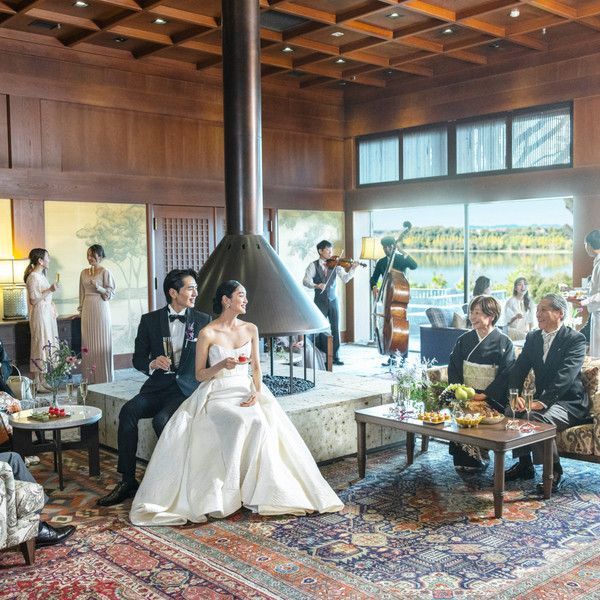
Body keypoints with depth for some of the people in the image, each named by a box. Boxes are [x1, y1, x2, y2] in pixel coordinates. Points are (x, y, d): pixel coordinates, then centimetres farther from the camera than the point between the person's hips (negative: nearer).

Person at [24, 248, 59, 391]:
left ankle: (42, 380, 16)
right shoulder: (33, 277, -14)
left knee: (45, 346, 10)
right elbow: (33, 300, -19)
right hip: (39, 315, -10)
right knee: (40, 346, -6)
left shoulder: (41, 275, 14)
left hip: (47, 315, 10)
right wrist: (50, 290, -22)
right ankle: (36, 382, 0)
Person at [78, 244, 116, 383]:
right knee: (87, 341, 5)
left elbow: (111, 292, -7)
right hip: (87, 309, 5)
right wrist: (81, 308, 14)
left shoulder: (105, 272, -4)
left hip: (100, 309, -5)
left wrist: (98, 287, -21)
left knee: (101, 341, -3)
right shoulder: (84, 273, 12)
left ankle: (103, 377, 4)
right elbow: (82, 293, 17)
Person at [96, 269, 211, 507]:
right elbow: (138, 358, 10)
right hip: (157, 386, 2)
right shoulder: (150, 320, 8)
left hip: (187, 388, -2)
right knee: (128, 411, -26)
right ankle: (127, 481, -18)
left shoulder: (203, 321, 7)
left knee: (161, 419, -30)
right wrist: (152, 364, -13)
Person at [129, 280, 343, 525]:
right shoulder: (207, 333, -5)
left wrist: (257, 392, -5)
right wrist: (222, 365, -19)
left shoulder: (251, 329, 9)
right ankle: (227, 494, -20)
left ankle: (254, 490, -18)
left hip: (245, 392, 4)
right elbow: (200, 374, -1)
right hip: (217, 395, -3)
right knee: (238, 424, -34)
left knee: (260, 423, -30)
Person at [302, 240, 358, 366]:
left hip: (333, 300, 2)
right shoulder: (313, 265, -2)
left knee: (335, 329, 2)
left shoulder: (335, 265, 4)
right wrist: (316, 285, -31)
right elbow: (305, 281, -13)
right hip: (320, 301, -2)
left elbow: (345, 278, -6)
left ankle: (335, 356, 8)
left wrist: (352, 269, -23)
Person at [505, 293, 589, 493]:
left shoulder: (575, 339, -11)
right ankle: (524, 464, -2)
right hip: (543, 400, 7)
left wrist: (543, 401, -34)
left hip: (570, 403, -7)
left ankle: (554, 473, -16)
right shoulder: (532, 337, 10)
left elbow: (565, 376, -24)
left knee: (537, 417, -32)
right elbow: (518, 369, 2)